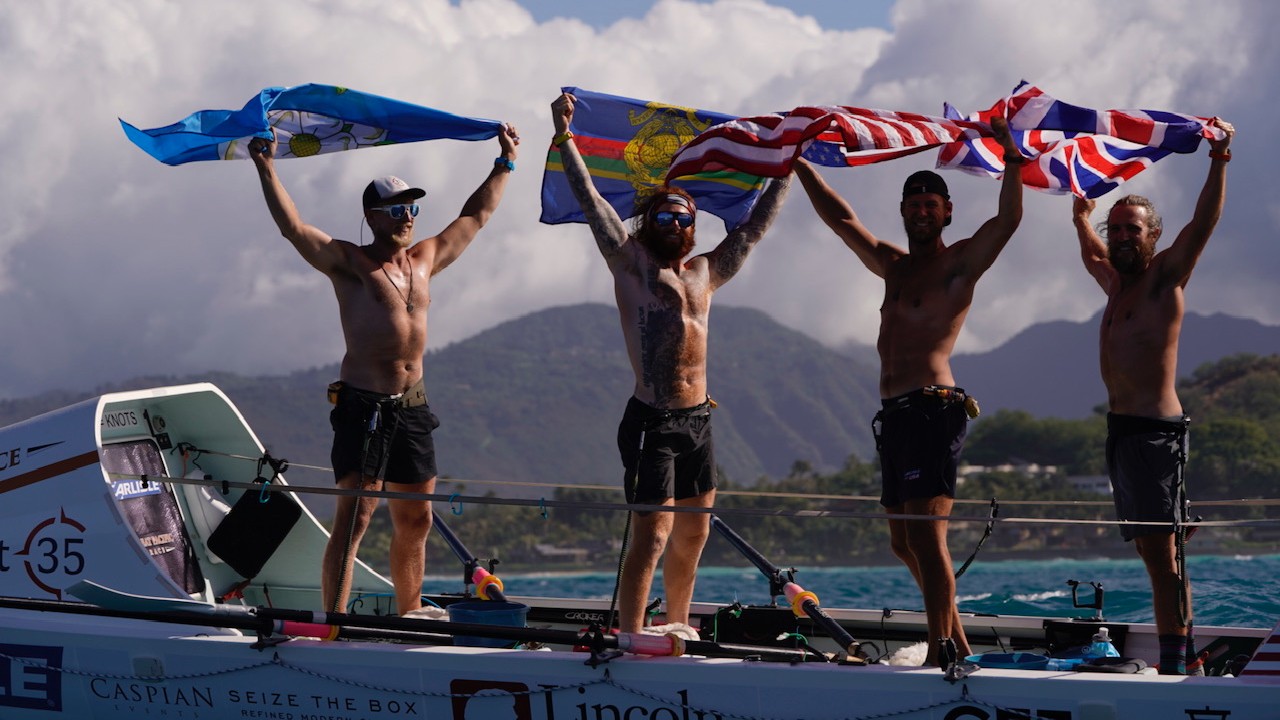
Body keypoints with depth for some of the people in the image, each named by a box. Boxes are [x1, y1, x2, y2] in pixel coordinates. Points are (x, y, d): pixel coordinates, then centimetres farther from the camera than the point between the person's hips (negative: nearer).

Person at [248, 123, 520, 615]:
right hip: (363, 405, -7)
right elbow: (293, 228, -16)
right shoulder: (349, 264, -4)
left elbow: (476, 216, 27)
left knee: (415, 521, 11)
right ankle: (333, 624, -16)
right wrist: (266, 169, -24)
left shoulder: (424, 259, 15)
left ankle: (409, 617, 22)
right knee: (354, 516, -13)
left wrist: (504, 165, 31)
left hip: (412, 406, 7)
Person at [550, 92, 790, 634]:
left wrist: (786, 171, 28)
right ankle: (630, 640, -10)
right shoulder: (631, 263, 1)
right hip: (652, 421, -6)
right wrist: (564, 138, -11)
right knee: (652, 535, -11)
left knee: (692, 534, 13)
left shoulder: (705, 272, 15)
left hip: (698, 420, 6)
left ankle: (677, 628, 26)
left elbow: (754, 227, 25)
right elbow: (592, 203, -6)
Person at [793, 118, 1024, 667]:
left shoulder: (958, 263, 1)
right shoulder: (893, 266, 22)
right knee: (904, 542, 13)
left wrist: (1012, 158, -25)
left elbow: (1008, 218, -15)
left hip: (932, 406, -9)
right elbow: (840, 218, 31)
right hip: (894, 413, 9)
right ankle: (955, 638, 24)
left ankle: (940, 653, -16)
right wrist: (798, 165, 33)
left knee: (926, 534, -15)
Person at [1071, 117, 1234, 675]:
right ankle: (1181, 654, 9)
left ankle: (1176, 663, -17)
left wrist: (1218, 162, -23)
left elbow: (1202, 224, -16)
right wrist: (1082, 218, 51)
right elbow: (1092, 253, 42)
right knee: (1151, 550, 7)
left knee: (1162, 550, -13)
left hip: (1155, 429, -8)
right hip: (1120, 428, 8)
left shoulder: (1163, 277, -2)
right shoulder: (1115, 282, 19)